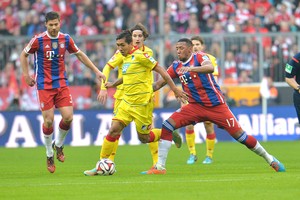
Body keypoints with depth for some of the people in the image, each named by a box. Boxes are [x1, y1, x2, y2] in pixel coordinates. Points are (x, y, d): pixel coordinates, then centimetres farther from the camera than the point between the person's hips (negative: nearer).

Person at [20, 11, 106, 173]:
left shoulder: (66, 39, 2)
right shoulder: (38, 40, -8)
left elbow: (80, 55, 16)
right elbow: (23, 55, 6)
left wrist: (96, 71, 14)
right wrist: (26, 75, -1)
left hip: (62, 84, 3)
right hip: (44, 85, -3)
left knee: (68, 117, -8)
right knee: (48, 120, -6)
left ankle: (58, 145, 20)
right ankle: (49, 155, 13)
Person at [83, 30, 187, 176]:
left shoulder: (140, 56, -14)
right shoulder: (125, 59, 10)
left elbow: (160, 70, -13)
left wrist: (175, 89, -14)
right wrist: (114, 84, 38)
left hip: (142, 104, -7)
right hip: (126, 102, 7)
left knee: (144, 138, 2)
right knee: (113, 130, -5)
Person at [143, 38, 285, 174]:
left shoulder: (199, 57, -7)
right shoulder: (176, 66, 9)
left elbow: (210, 68, -29)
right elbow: (160, 83, 11)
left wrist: (191, 69, -43)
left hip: (216, 105, -5)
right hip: (195, 107, 5)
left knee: (239, 135, -4)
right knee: (167, 126, -13)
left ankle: (270, 159, 14)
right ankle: (160, 167, -10)